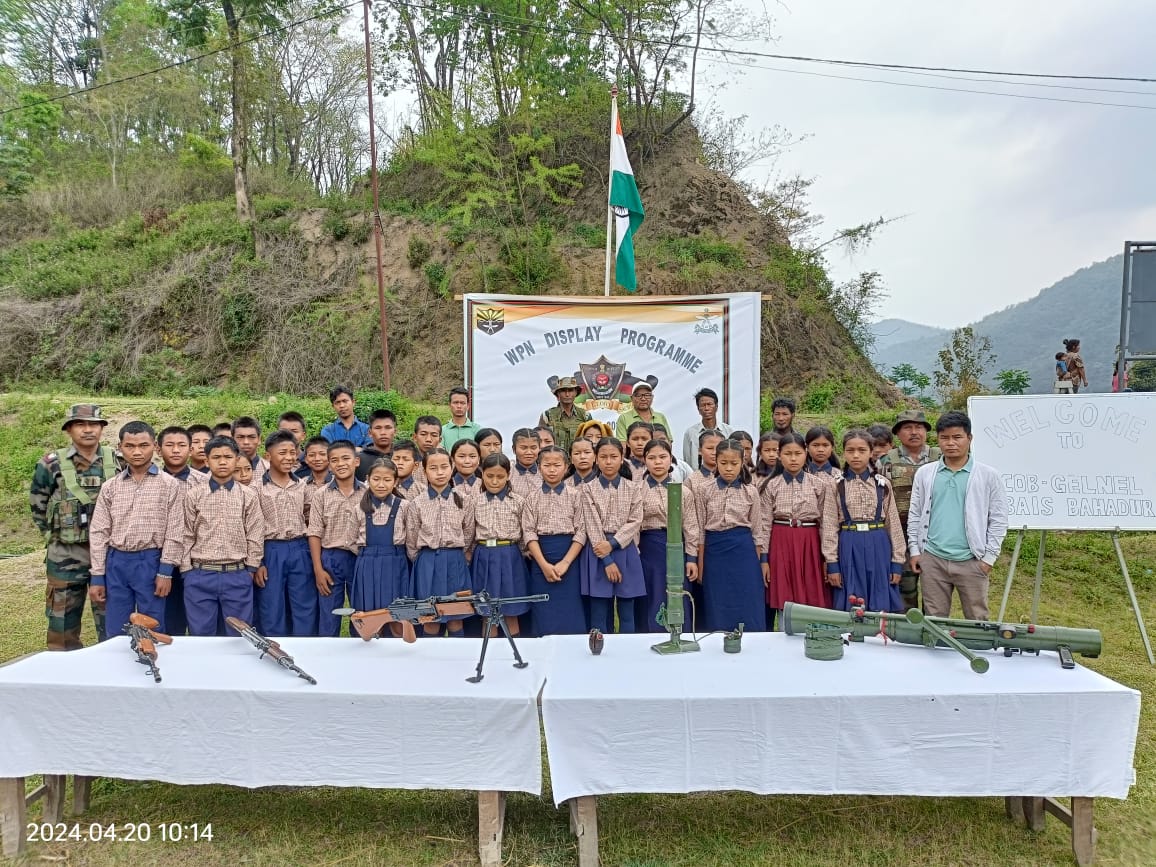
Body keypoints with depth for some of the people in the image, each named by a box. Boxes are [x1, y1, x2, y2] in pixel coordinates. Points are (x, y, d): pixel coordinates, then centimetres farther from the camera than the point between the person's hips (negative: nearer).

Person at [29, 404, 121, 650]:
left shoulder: (118, 461, 1)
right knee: (63, 622, 7)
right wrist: (56, 536, 6)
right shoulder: (51, 465, -4)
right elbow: (37, 506, 8)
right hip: (66, 556, -1)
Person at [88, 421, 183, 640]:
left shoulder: (170, 485, -2)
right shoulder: (110, 487, 7)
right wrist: (97, 577, 2)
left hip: (150, 562, -3)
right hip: (117, 563, 3)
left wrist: (165, 571, -9)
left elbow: (174, 532, -4)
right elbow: (98, 533, 7)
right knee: (114, 633, 10)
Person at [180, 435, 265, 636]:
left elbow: (255, 536, 4)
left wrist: (250, 570, 2)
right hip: (200, 576, 0)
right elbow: (187, 535, 4)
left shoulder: (248, 495, 2)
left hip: (238, 576, 0)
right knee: (201, 634, 8)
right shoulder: (193, 494, 2)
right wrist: (187, 571, 2)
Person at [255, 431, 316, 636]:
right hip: (270, 552, -3)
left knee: (305, 611, 6)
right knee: (271, 613, 5)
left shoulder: (304, 486, 8)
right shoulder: (257, 487, -2)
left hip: (300, 551, 3)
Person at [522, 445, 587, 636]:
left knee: (569, 613, 1)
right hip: (540, 557, 1)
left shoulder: (574, 495, 2)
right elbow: (529, 533, -1)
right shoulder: (532, 497, 5)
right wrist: (544, 564, -11)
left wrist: (565, 562, -12)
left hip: (568, 554, -1)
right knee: (543, 615, 4)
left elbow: (581, 532, -2)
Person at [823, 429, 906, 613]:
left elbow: (893, 524, 5)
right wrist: (832, 563, -6)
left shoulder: (883, 484, 4)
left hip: (878, 548, 1)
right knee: (849, 607, 4)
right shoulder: (836, 486, 1)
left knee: (881, 607, 4)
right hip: (849, 549, -1)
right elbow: (830, 526, -1)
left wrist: (897, 562, 1)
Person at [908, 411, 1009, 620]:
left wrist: (989, 556, -4)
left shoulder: (988, 475, -1)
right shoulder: (924, 473, 4)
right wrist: (915, 550, 4)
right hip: (933, 558, 2)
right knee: (934, 619, 10)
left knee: (977, 620, 8)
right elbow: (915, 515, 9)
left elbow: (998, 519, 0)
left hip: (971, 560, -1)